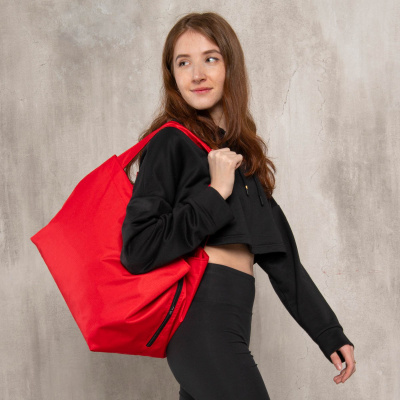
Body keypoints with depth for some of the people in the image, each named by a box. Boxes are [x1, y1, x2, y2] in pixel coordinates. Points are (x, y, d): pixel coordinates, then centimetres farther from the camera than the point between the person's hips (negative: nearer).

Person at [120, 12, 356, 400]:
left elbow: (279, 255, 17)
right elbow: (137, 250, -14)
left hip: (228, 321, 7)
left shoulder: (240, 151, 18)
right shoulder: (172, 142, -5)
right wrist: (216, 194, -14)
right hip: (203, 317, -7)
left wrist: (329, 332, 15)